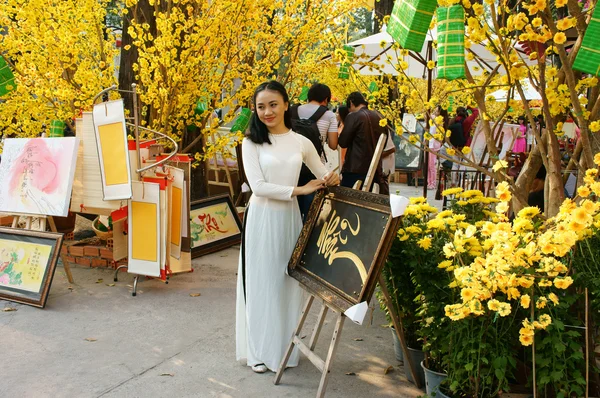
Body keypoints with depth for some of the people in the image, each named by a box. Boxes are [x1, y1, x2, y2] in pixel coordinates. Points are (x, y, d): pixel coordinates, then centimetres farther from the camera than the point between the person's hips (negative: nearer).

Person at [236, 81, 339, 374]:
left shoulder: (302, 143, 5)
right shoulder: (251, 142, -4)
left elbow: (324, 176, 15)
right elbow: (258, 186, -13)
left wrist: (332, 179, -10)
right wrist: (300, 190, -18)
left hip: (290, 218, 3)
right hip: (261, 219, -3)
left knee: (289, 282, 9)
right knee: (261, 283, 5)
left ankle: (285, 347, 25)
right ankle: (258, 350, 20)